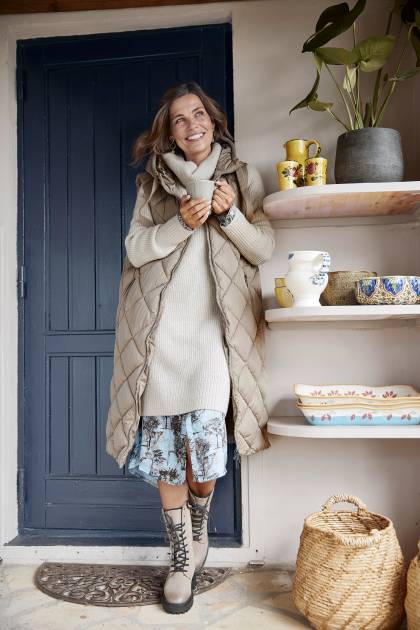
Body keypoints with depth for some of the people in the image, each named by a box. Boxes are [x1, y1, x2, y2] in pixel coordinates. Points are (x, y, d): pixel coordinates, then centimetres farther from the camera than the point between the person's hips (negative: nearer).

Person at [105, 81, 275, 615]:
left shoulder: (243, 177, 13)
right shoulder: (152, 182, 13)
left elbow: (263, 250, 7)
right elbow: (136, 249, 4)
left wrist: (229, 215, -9)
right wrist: (182, 223, -12)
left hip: (214, 326, -1)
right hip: (161, 328, 1)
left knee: (204, 437, -6)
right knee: (164, 446, 1)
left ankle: (198, 534, 26)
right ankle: (182, 558, 19)